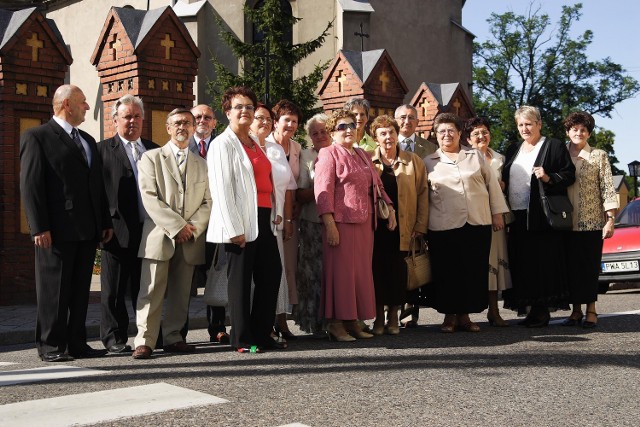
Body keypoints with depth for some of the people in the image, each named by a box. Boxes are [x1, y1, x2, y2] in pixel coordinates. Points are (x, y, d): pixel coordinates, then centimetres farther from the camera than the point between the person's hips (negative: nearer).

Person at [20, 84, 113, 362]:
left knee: (81, 290, 10)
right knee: (54, 290, 0)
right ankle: (50, 346, 8)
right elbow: (30, 185, -10)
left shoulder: (88, 141, 20)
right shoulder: (37, 137, -3)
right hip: (57, 232, -7)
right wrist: (39, 227, -16)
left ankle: (76, 343, 17)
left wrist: (106, 222, 13)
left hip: (88, 231, 7)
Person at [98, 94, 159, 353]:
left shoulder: (154, 150, 16)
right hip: (118, 231, -4)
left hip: (149, 230, 4)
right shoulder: (103, 150, 1)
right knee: (114, 290, 4)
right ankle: (114, 339, 12)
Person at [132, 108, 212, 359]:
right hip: (160, 235, -4)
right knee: (152, 290, -6)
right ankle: (144, 340, -2)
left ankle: (173, 338, 14)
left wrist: (193, 227, -6)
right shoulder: (152, 158, 5)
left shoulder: (202, 164, 18)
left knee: (181, 293, 6)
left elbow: (208, 202, 12)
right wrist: (177, 226, -13)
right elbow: (149, 197, -6)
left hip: (191, 240, 4)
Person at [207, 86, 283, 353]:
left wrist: (274, 212, 14)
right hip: (240, 223, -8)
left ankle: (262, 334, 19)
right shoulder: (223, 144, -4)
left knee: (271, 274, 8)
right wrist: (234, 229, -17)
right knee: (241, 279, 0)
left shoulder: (255, 143, 19)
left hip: (263, 219, 8)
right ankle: (242, 340, 9)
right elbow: (221, 189, -11)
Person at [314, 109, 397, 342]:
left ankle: (353, 321, 16)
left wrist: (389, 208, 13)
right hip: (341, 222, -7)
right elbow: (323, 190, -11)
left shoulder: (363, 155, 21)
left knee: (361, 271, 8)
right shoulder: (329, 154, -2)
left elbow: (376, 184, 26)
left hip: (364, 222, 7)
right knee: (340, 270, -4)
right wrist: (329, 224, -19)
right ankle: (335, 324, 2)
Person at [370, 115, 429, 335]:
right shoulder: (367, 161, 4)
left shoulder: (413, 161, 6)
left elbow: (422, 193, 6)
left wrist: (420, 226, -1)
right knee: (378, 270, -1)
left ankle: (393, 317, 13)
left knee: (397, 271, 0)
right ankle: (379, 318, 11)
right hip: (375, 228, 0)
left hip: (402, 227, 1)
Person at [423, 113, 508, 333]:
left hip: (478, 223, 1)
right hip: (443, 226, -1)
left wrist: (497, 213, 7)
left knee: (474, 270, 2)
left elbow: (492, 184, 12)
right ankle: (449, 316, 12)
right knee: (446, 271, 0)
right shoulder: (429, 162, 8)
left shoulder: (476, 156, 11)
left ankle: (465, 315, 14)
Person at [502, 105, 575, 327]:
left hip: (541, 217, -6)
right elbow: (505, 179, 25)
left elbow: (569, 174, -3)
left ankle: (542, 310, 1)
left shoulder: (554, 146, 2)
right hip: (517, 217, 6)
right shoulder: (513, 149, 20)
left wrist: (549, 178, -18)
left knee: (542, 263, -5)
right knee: (522, 264, 5)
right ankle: (532, 309, 12)